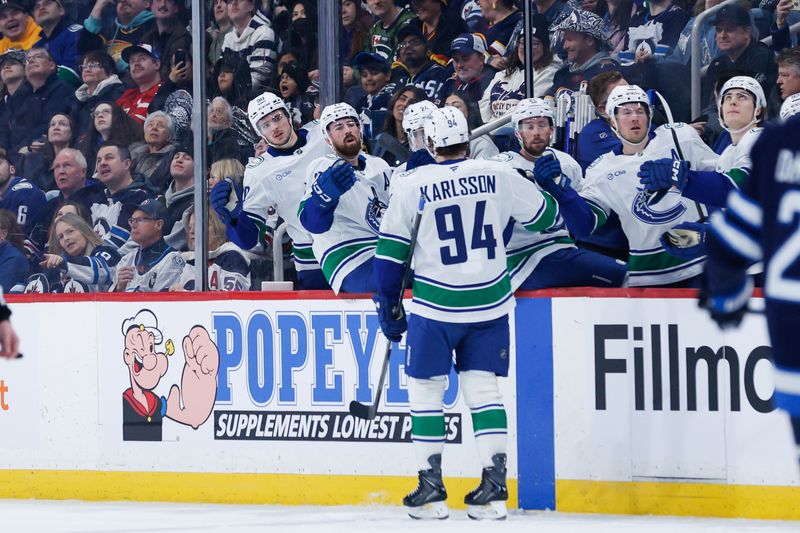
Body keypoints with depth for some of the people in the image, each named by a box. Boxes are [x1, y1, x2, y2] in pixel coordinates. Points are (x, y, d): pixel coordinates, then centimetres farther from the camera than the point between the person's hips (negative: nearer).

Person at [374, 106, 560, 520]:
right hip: (490, 304, 3)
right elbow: (546, 216, 12)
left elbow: (390, 251, -3)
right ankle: (494, 489, 2)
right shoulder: (498, 176, -2)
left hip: (435, 306, -3)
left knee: (425, 391, 9)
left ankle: (431, 490, 8)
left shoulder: (412, 185, -7)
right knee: (483, 390, 8)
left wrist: (389, 307, 7)